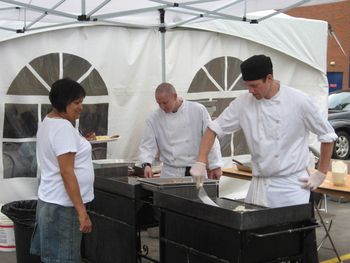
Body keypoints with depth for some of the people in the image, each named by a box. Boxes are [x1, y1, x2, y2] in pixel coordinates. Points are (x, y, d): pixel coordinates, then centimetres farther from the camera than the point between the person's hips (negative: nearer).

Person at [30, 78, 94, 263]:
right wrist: (82, 211, -23)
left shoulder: (48, 122, 12)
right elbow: (67, 173, -23)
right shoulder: (63, 127, -19)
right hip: (62, 205, -10)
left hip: (50, 200, 10)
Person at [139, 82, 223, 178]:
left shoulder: (198, 110, -2)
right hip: (170, 173, 1)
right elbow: (147, 145, 4)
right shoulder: (154, 119, 2)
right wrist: (146, 164, -15)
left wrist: (215, 166, -2)